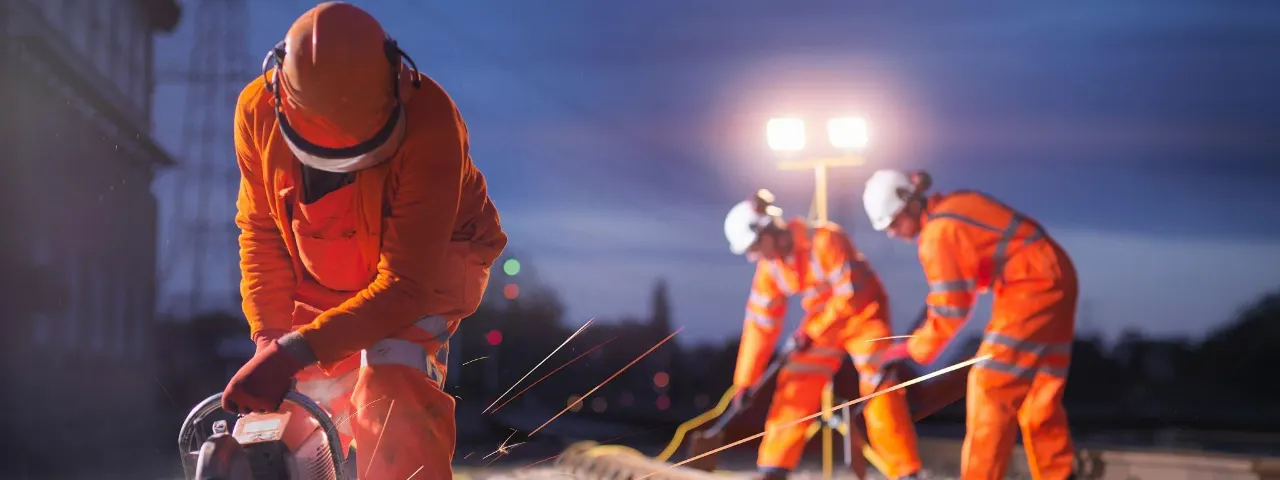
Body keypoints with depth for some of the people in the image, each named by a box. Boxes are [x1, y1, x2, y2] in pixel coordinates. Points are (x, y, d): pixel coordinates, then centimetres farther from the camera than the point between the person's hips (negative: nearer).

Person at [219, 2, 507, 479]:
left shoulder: (429, 122, -37)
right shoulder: (257, 109, -23)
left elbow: (405, 284, -36)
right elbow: (260, 229, -7)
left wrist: (298, 351, -43)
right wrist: (268, 335, -19)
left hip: (429, 264, -5)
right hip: (318, 280, 5)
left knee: (392, 391, -29)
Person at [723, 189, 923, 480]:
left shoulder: (825, 241, -29)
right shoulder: (770, 268, -8)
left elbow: (851, 297, -28)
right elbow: (760, 325, -4)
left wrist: (811, 331, -25)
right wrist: (745, 381, -5)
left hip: (864, 314, -6)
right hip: (820, 322, 6)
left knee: (880, 389, -15)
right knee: (795, 388, -1)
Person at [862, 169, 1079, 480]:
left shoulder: (937, 234, -16)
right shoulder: (952, 207, 11)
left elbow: (950, 309, -15)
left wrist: (912, 348, -4)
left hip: (1032, 288, -10)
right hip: (1052, 281, 10)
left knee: (990, 386, -7)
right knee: (1037, 393, 13)